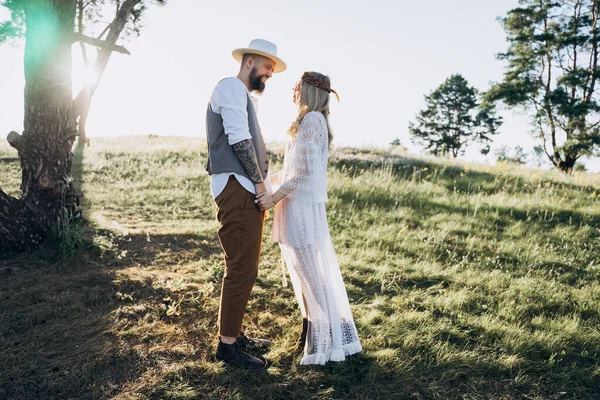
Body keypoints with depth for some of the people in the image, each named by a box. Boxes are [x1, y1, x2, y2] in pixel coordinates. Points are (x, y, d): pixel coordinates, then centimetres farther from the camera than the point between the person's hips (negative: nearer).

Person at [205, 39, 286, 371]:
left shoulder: (242, 95, 26)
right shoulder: (231, 87, -5)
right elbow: (239, 139, -16)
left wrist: (259, 185, 15)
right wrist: (260, 183, -12)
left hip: (247, 191, 10)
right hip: (237, 189, -10)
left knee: (245, 267, 13)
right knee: (241, 268, -9)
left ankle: (235, 335, 23)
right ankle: (227, 344, -1)